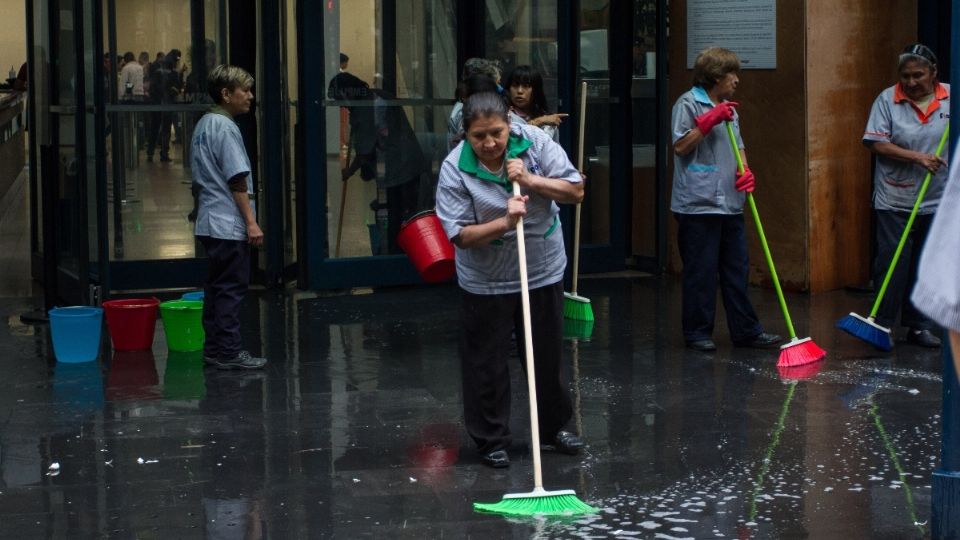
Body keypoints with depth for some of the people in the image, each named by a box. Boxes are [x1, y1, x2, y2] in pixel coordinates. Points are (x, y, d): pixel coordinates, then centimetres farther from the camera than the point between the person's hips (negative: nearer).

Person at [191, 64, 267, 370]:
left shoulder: (204, 125, 14)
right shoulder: (225, 128, -16)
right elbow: (237, 180, -19)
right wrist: (251, 221, -17)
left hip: (209, 224, 10)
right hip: (229, 225, -10)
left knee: (216, 287, 13)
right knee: (231, 289, -5)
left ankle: (214, 348, 16)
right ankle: (228, 353, -4)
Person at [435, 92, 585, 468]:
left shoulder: (535, 142, -12)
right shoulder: (455, 170, -18)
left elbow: (576, 191, -9)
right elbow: (460, 235, -18)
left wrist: (530, 180, -22)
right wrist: (504, 223, -32)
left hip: (543, 271, 3)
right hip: (486, 282, -2)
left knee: (548, 355, 15)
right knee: (487, 364, 4)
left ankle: (554, 427, 34)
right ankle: (491, 440, 18)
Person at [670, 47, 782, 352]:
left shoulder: (728, 108, 19)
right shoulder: (688, 104, -6)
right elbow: (680, 146, -12)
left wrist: (745, 171, 4)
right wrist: (708, 121, -18)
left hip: (730, 204, 8)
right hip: (698, 204, -8)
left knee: (737, 269, 9)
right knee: (700, 271, -2)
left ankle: (745, 331, 14)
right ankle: (697, 332, 8)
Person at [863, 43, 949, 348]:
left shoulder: (950, 97, 3)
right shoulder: (888, 100, -5)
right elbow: (877, 144, -10)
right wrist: (917, 157, -19)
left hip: (936, 200, 3)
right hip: (895, 200, -3)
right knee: (892, 263, -5)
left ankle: (919, 326, 19)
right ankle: (882, 326, 4)